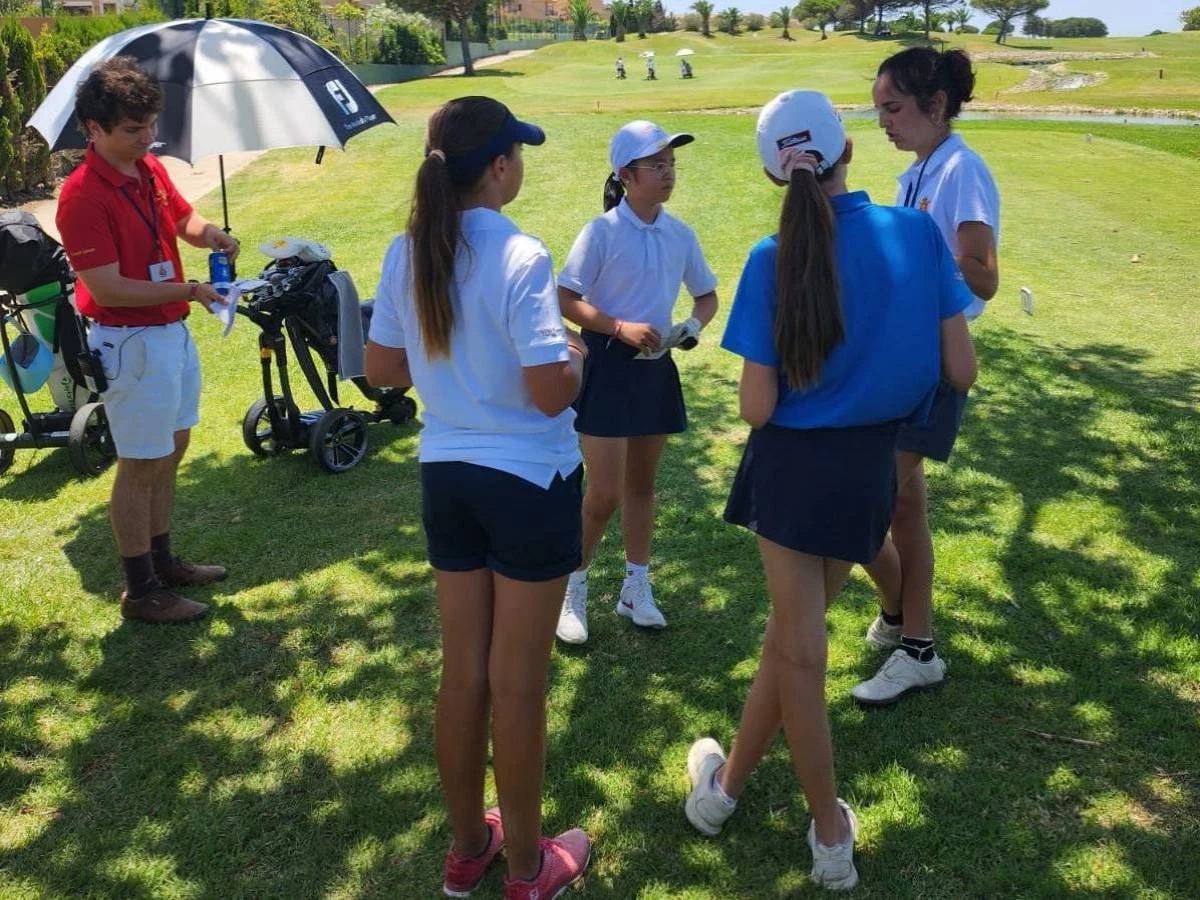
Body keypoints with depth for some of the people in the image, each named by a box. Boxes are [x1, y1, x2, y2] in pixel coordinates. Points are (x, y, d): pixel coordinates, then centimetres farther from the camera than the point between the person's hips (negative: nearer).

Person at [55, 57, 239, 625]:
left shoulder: (150, 169, 5)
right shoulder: (83, 196, -21)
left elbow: (184, 219, 20)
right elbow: (107, 288, -24)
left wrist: (212, 235, -2)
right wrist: (189, 291, -23)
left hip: (173, 330, 9)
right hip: (130, 342, -9)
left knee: (172, 450, 18)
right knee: (140, 465, 1)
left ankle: (162, 561, 34)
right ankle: (140, 592, 15)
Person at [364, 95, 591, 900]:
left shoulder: (406, 254, 0)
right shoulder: (521, 258, -19)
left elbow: (383, 370, 7)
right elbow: (552, 393, -22)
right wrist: (578, 353, -1)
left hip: (447, 477, 6)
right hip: (530, 483, -6)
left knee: (462, 673, 18)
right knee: (518, 685, 9)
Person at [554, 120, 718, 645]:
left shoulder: (680, 235, 3)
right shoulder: (602, 232, -12)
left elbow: (707, 295, 14)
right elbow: (565, 301, -14)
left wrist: (694, 325, -7)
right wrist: (621, 327, -24)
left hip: (656, 366, 5)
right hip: (608, 365, -5)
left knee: (642, 483, 14)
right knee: (605, 491, -5)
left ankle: (636, 589, 27)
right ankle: (574, 590, 16)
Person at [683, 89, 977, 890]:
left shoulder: (775, 259, -14)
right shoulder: (919, 233, -8)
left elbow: (757, 408, -14)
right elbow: (962, 371, -6)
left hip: (793, 465, -2)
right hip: (870, 466, 3)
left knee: (799, 648, 12)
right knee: (789, 633, 19)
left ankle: (832, 835, 28)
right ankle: (731, 779, 39)